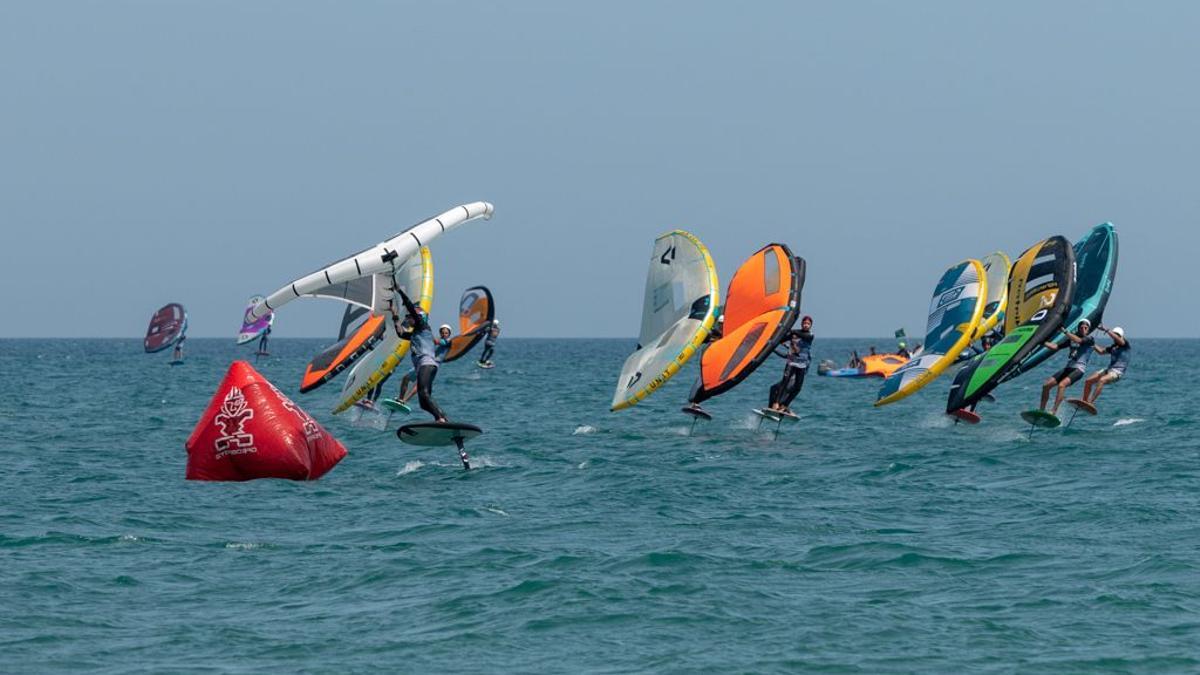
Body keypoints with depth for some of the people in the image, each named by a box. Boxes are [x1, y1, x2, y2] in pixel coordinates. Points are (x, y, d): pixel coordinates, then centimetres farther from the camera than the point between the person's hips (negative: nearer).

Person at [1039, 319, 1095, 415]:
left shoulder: (1090, 339, 0)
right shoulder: (1072, 337, 17)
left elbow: (1079, 340, -20)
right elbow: (1055, 347, 16)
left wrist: (1065, 331, -22)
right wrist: (1043, 342, 5)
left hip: (1079, 369, -7)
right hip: (1068, 367, 7)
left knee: (1061, 385, -30)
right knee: (1046, 385, -3)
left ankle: (1054, 412, -33)